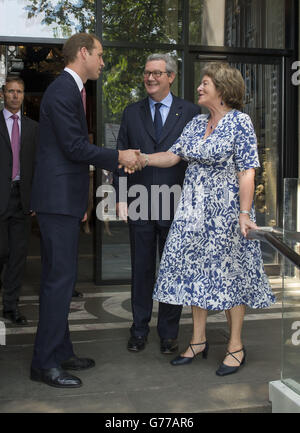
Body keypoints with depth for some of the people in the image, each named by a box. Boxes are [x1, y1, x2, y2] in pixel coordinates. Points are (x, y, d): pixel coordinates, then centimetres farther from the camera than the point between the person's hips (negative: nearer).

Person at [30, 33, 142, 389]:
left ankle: (60, 352, 24)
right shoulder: (62, 91, -13)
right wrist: (118, 157, -9)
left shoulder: (71, 90, 19)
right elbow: (74, 146, -18)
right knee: (60, 277, -7)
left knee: (59, 276, 13)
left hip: (65, 198, 11)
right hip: (58, 198, -11)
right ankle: (45, 362, 2)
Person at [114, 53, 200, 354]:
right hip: (139, 205, 2)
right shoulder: (131, 113, 9)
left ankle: (169, 332, 22)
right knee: (141, 269, 10)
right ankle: (139, 329, 25)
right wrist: (120, 197, 0)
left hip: (176, 205, -1)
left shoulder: (189, 112, 3)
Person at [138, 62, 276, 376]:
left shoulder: (240, 122, -9)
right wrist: (142, 159, -6)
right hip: (194, 210, 6)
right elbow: (174, 155, 8)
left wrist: (245, 213, -18)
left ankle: (236, 346, 16)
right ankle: (198, 340, 22)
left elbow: (247, 172, -13)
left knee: (229, 273, 2)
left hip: (225, 210, -6)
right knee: (196, 271, 9)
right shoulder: (196, 123, 11)